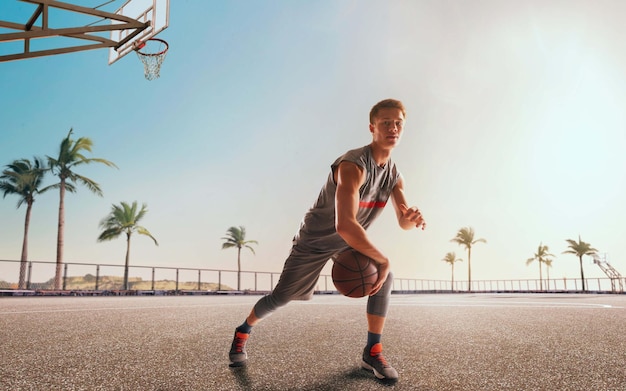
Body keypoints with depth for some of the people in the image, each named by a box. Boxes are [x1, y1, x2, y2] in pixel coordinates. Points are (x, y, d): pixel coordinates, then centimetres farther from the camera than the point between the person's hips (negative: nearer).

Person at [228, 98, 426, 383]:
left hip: (350, 241, 6)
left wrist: (412, 219, -29)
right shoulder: (353, 165, -35)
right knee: (280, 297, 3)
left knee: (386, 278, -14)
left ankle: (372, 353, 0)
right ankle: (243, 332, 33)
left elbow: (403, 222, -3)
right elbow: (345, 225, -46)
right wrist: (382, 259, -37)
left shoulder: (394, 176, -8)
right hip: (314, 241, -6)